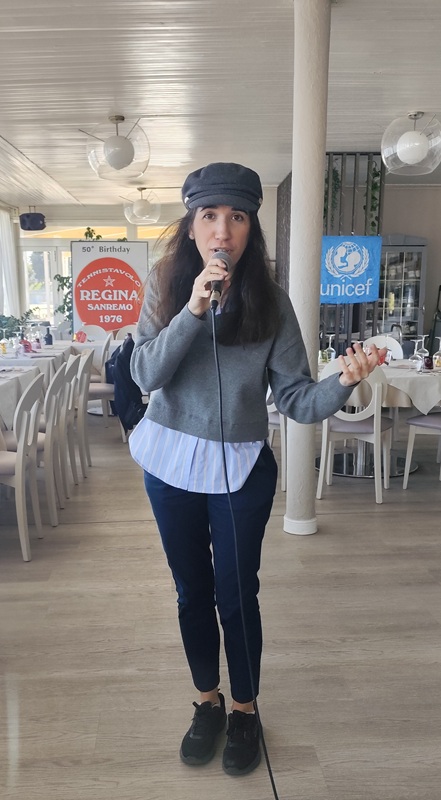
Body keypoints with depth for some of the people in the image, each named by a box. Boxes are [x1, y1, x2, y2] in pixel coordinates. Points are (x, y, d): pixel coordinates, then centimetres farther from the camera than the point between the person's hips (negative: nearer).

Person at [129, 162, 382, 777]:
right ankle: (208, 703, 41)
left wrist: (343, 382, -31)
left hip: (240, 467, -1)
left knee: (236, 595, 10)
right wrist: (193, 309, -26)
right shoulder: (165, 287, -4)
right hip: (171, 460, 2)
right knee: (192, 591, 16)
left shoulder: (270, 302, -8)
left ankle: (244, 710, 37)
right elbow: (146, 375, -15)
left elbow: (296, 400, -12)